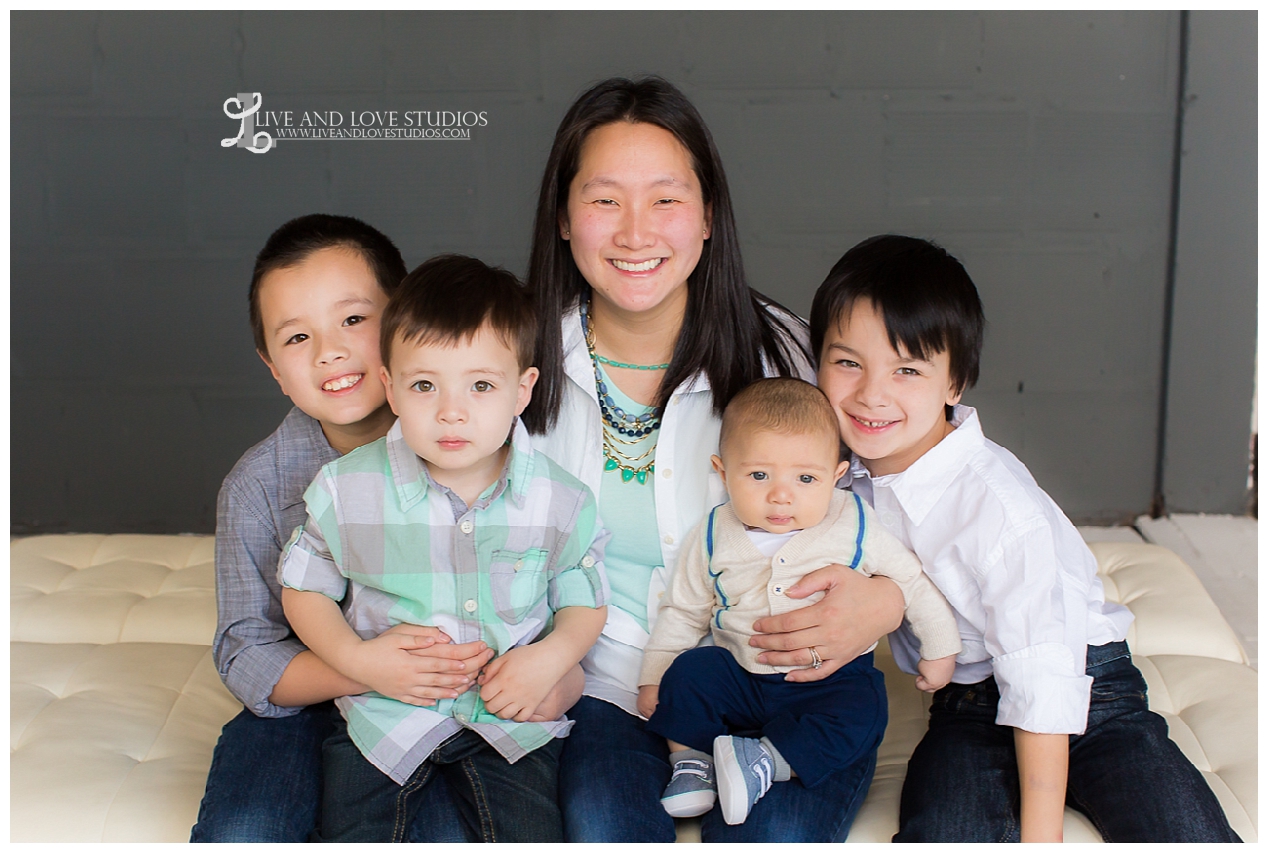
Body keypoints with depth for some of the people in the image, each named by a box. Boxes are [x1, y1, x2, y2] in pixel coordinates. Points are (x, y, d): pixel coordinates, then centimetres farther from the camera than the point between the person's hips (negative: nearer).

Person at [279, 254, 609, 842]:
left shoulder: (559, 502, -8)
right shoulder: (346, 489, -8)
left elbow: (584, 603, 4)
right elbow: (304, 588, 3)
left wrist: (551, 657, -17)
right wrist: (355, 657, -13)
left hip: (510, 713, 0)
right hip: (384, 710, 1)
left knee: (532, 835, -11)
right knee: (349, 835, -7)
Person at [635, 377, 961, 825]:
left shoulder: (855, 526, -7)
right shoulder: (714, 536, -2)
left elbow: (913, 581, 4)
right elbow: (683, 611, 9)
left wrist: (940, 649, 7)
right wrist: (652, 679, 6)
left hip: (830, 681, -1)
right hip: (738, 677, 2)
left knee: (861, 714, -29)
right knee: (688, 673, -22)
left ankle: (767, 760, -27)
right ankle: (691, 761, -6)